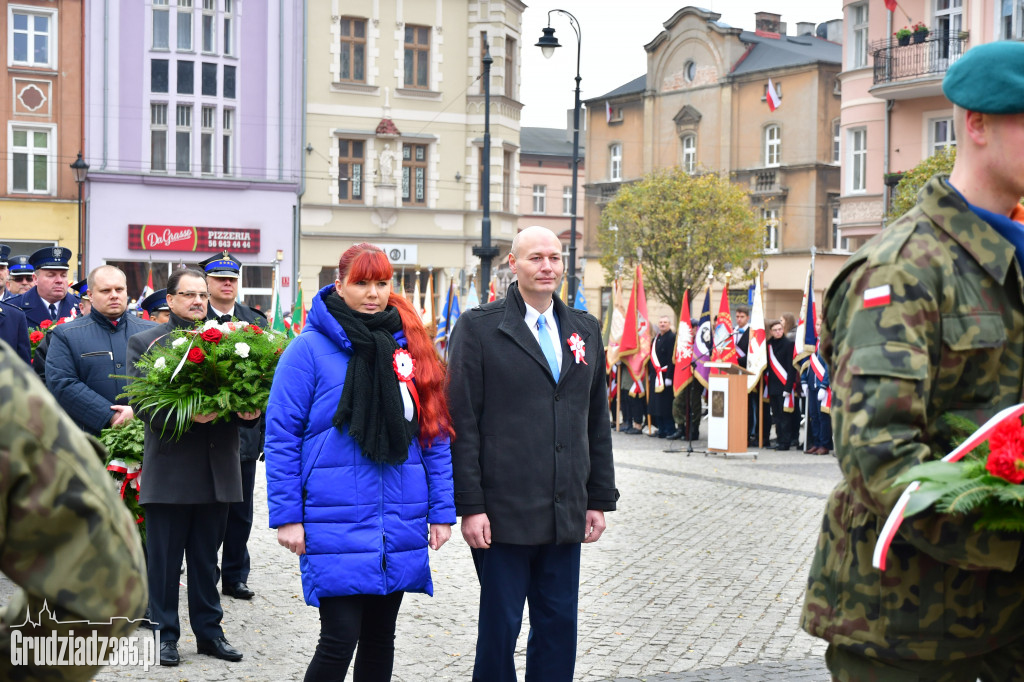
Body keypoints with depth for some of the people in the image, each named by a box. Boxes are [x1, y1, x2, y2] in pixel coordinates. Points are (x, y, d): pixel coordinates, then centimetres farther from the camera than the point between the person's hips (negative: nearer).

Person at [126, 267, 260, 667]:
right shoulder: (145, 343, 2)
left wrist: (249, 411, -16)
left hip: (217, 469, 3)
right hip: (169, 468, -3)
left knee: (206, 558, 13)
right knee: (164, 558, 5)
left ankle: (209, 630, 22)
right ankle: (166, 633, 16)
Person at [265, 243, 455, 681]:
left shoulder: (409, 346, 8)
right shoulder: (309, 349, -4)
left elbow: (435, 432, 10)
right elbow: (281, 435, -5)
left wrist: (441, 511, 5)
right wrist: (286, 516, -9)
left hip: (400, 525, 4)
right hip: (336, 525, -4)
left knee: (380, 637, 13)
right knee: (339, 640, -7)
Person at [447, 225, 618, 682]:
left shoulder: (585, 330, 12)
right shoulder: (478, 327, -2)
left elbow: (597, 421, 15)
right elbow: (462, 423, -6)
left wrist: (600, 499, 11)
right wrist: (470, 506, -11)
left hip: (566, 514, 5)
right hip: (504, 512, -4)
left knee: (559, 626, 10)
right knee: (500, 627, 4)